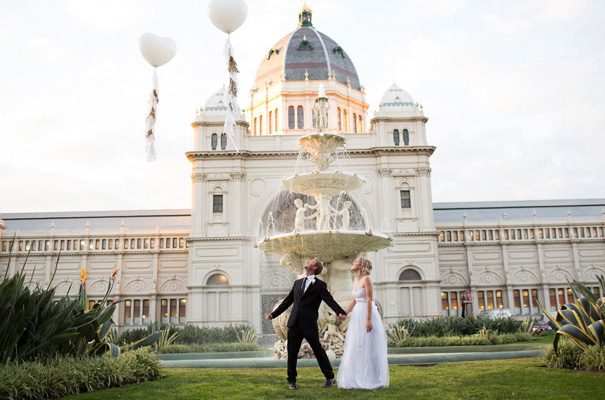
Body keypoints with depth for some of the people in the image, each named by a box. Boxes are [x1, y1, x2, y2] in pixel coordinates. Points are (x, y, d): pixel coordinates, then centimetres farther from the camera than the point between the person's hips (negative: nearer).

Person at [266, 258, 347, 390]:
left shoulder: (320, 285, 2)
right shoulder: (297, 283, 18)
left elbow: (329, 300, -9)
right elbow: (287, 301, 22)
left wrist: (340, 312, -26)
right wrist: (273, 314, 20)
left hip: (309, 324, -5)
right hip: (294, 323, 5)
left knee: (318, 350, 2)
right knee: (292, 352, 6)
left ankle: (330, 378, 16)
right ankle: (292, 380, 19)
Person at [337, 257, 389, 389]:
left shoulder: (366, 279, -12)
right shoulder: (355, 280, 14)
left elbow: (369, 300, -17)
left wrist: (368, 319, -21)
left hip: (367, 313, -9)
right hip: (357, 315, 9)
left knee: (367, 347, -3)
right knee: (355, 348, 9)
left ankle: (371, 380, 6)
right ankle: (356, 380, 17)